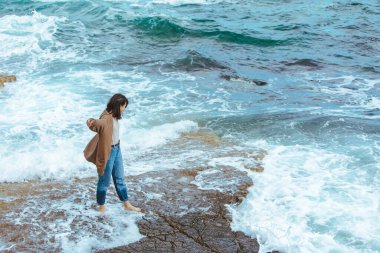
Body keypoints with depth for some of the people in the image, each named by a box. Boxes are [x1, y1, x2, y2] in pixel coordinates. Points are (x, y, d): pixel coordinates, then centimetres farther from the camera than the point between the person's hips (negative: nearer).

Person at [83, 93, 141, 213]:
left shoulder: (113, 116, 1)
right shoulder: (106, 118, -27)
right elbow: (99, 123, -49)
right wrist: (92, 122, -67)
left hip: (116, 150, 9)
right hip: (107, 152, -9)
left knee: (120, 178, 20)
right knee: (105, 181, 8)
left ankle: (127, 205, 33)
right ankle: (101, 207, 27)